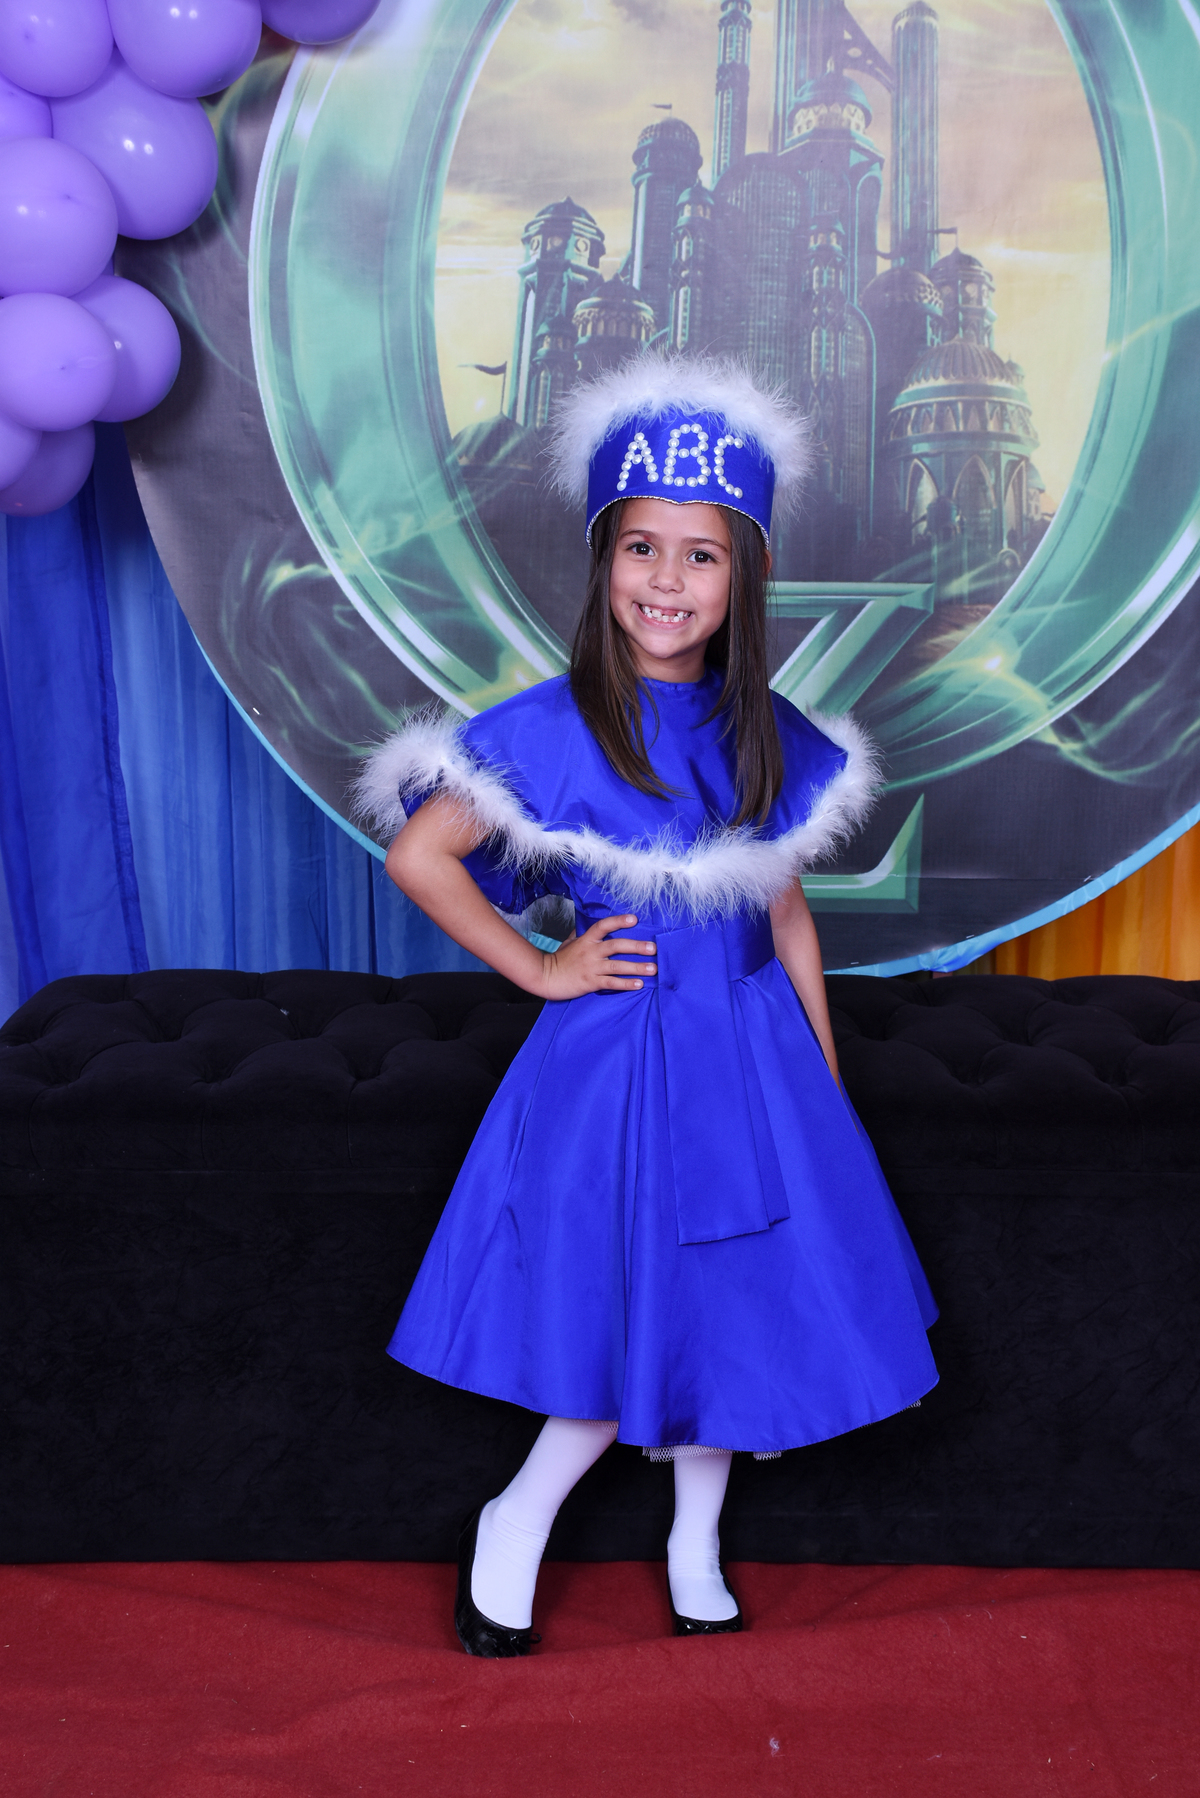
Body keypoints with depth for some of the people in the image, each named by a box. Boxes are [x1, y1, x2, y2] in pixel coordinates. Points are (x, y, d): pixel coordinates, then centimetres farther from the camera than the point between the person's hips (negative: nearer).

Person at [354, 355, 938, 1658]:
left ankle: (694, 1552, 35)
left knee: (731, 1311, 13)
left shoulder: (770, 737, 1)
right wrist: (540, 971, -8)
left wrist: (829, 1094, 9)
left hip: (752, 1058, 4)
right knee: (634, 1325, 2)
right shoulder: (553, 730, -12)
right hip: (615, 1059, -4)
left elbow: (788, 921, 8)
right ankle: (514, 1527, 28)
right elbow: (419, 856, -9)